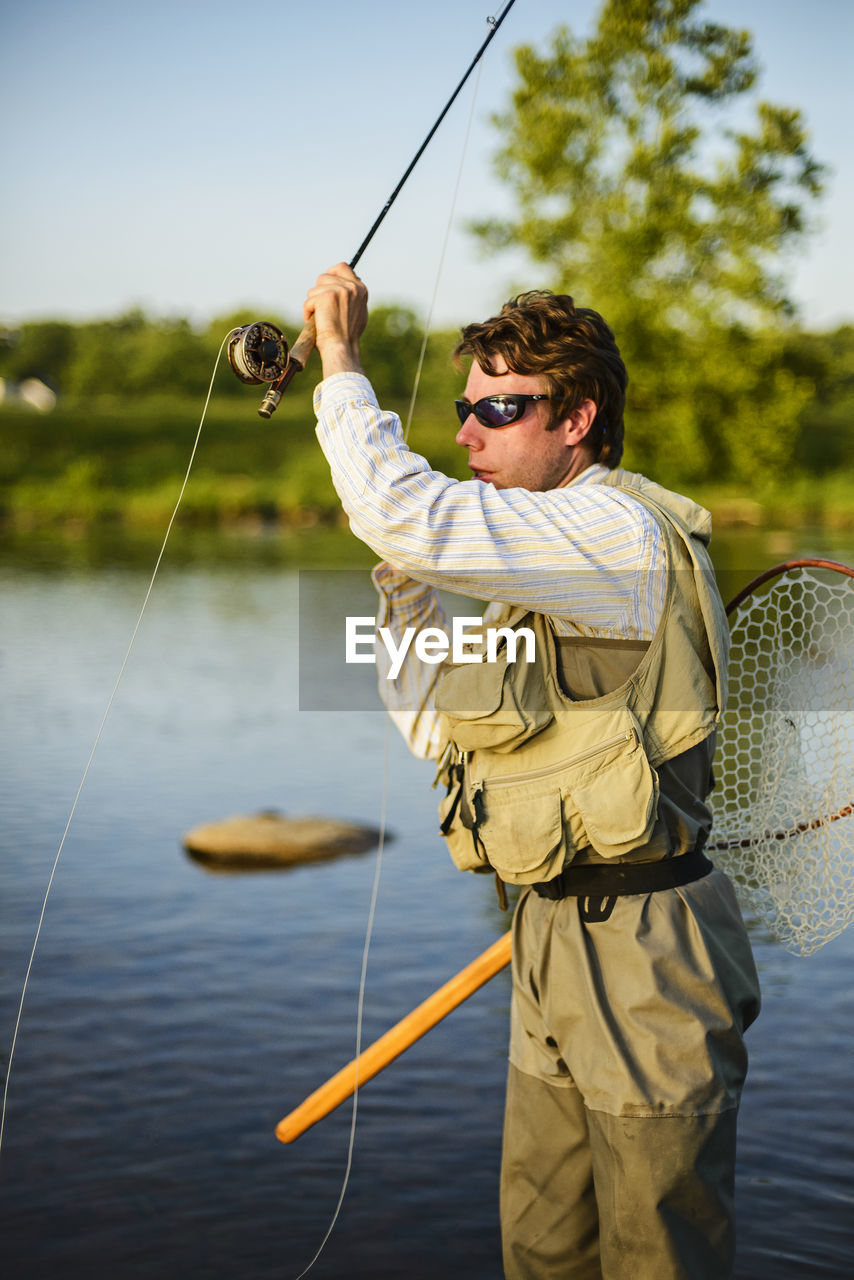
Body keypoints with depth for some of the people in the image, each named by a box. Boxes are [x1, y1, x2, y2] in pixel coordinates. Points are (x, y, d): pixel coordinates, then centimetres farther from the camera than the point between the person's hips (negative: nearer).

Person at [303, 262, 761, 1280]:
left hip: (644, 955, -9)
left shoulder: (623, 533, -15)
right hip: (557, 937, 10)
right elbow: (441, 730, 18)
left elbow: (406, 514, -29)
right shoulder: (551, 566, 17)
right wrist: (405, 585, 9)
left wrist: (341, 362, -15)